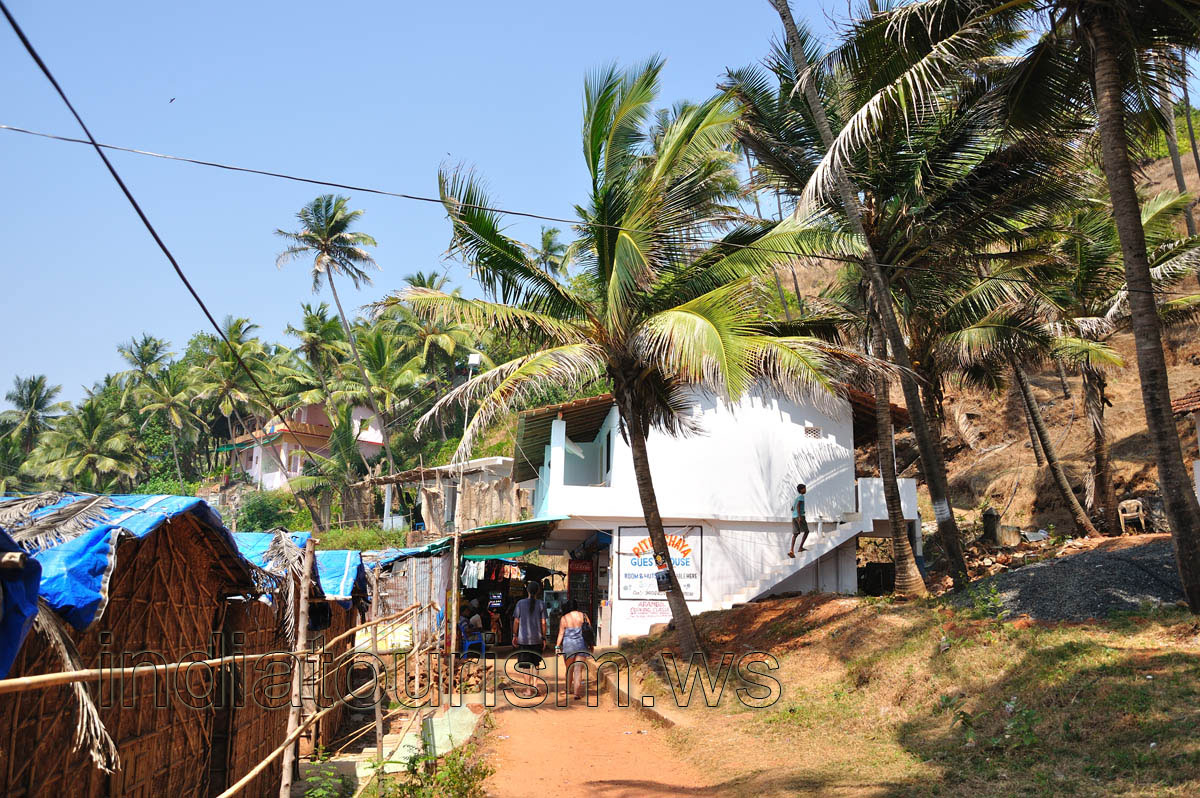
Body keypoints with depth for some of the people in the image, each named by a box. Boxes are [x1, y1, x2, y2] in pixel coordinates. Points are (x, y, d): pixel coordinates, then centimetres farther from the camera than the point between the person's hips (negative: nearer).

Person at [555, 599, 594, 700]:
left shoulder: (564, 618, -3)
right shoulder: (583, 616, 0)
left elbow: (561, 634, -3)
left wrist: (557, 646, 4)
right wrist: (591, 645, 12)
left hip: (568, 645, 0)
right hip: (581, 645, 0)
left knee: (569, 669, 17)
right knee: (578, 670, 0)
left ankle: (567, 689, 30)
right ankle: (576, 693, -6)